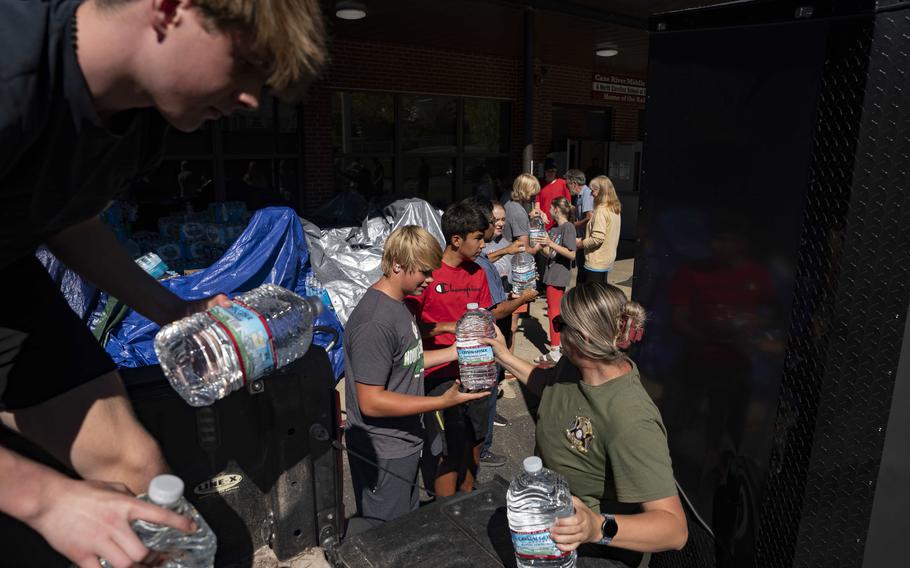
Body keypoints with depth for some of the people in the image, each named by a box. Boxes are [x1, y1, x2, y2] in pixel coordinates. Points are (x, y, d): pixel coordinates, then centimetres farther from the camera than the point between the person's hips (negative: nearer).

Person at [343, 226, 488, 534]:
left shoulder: (397, 305, 5)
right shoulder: (375, 322, -28)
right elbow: (371, 402, -27)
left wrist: (457, 351, 6)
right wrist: (442, 402, -29)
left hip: (403, 443, 10)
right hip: (382, 454, -10)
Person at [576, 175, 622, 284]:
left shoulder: (601, 210, -17)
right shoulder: (615, 209, 10)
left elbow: (598, 238, -23)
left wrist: (580, 243, -9)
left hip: (596, 262, -9)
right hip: (607, 260, 9)